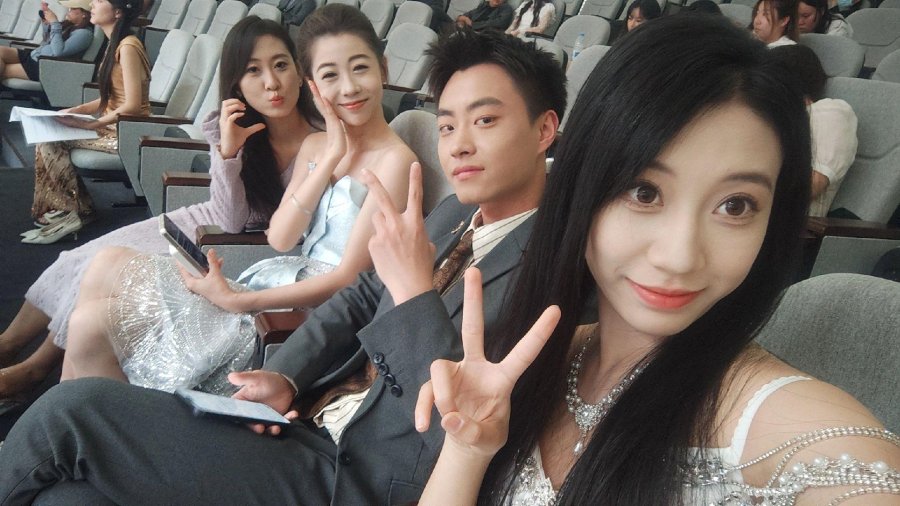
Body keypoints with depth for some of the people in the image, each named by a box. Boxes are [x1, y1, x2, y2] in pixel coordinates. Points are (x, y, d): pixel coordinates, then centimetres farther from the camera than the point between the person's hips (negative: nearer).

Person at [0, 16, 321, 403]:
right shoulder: (231, 128, -10)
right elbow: (231, 220, -14)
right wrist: (227, 151, -28)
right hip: (215, 228, 4)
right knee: (94, 259, -6)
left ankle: (38, 367, 13)